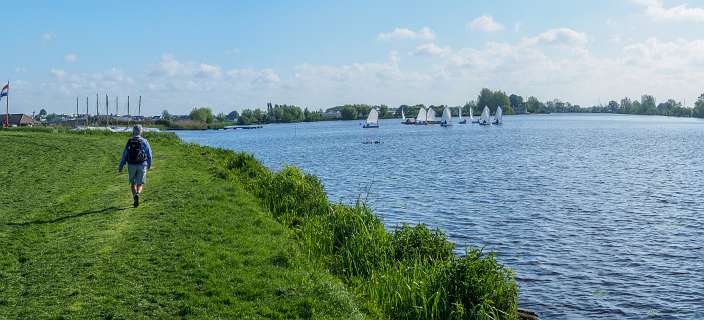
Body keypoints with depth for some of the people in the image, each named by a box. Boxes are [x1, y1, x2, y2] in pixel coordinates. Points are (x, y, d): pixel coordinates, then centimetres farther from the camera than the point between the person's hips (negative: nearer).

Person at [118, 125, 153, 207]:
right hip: (142, 165, -1)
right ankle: (137, 194, -23)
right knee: (140, 183, 6)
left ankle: (135, 199, 12)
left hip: (131, 165, 1)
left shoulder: (129, 142, -1)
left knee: (133, 183, 17)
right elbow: (149, 154, 1)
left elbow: (124, 154, -3)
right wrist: (149, 164, 17)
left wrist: (121, 167, 0)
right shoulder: (144, 141, -2)